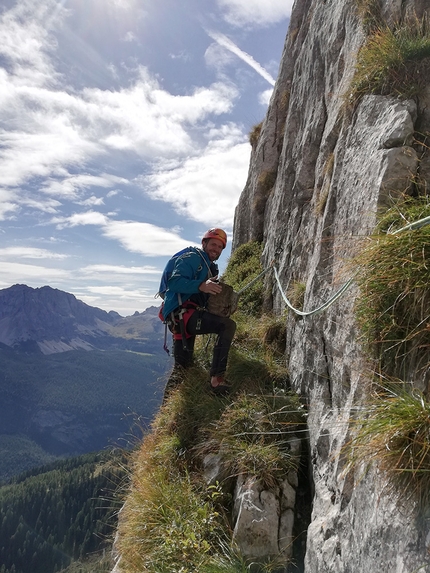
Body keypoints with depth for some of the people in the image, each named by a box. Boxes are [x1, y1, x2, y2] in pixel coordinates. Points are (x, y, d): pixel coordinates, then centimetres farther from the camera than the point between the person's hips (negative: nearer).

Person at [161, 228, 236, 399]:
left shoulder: (211, 268, 24)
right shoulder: (192, 258, -4)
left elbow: (209, 296, 21)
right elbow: (174, 282, -19)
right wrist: (201, 285, -31)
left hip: (187, 318, 10)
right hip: (182, 313, -10)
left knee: (182, 364, 16)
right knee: (228, 325, -26)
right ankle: (217, 378, -27)